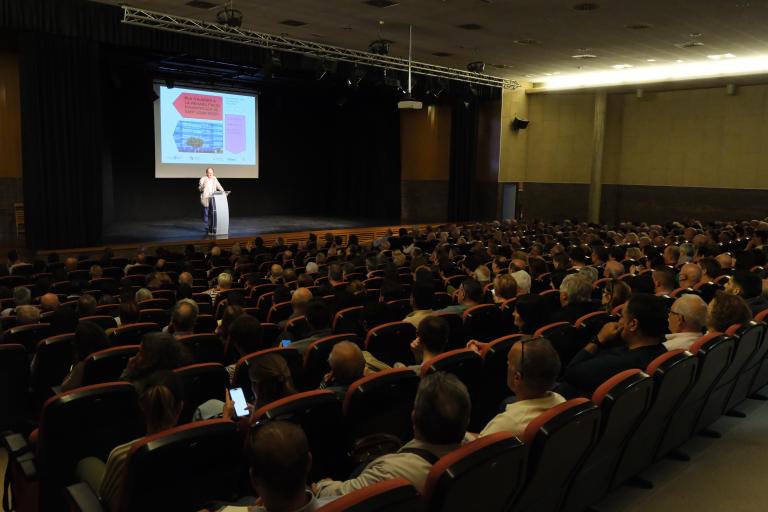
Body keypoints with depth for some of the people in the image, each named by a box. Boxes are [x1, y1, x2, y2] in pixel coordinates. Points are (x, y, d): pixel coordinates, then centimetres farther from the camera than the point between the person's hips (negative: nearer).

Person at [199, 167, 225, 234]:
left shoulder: (214, 179, 10)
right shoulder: (203, 179, -2)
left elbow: (219, 186, 13)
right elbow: (199, 188, -6)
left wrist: (223, 191, -3)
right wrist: (203, 186, -27)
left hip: (213, 198, 3)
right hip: (205, 198, -3)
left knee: (213, 213, -2)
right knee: (206, 213, 0)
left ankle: (212, 228, 5)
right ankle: (207, 228, 7)